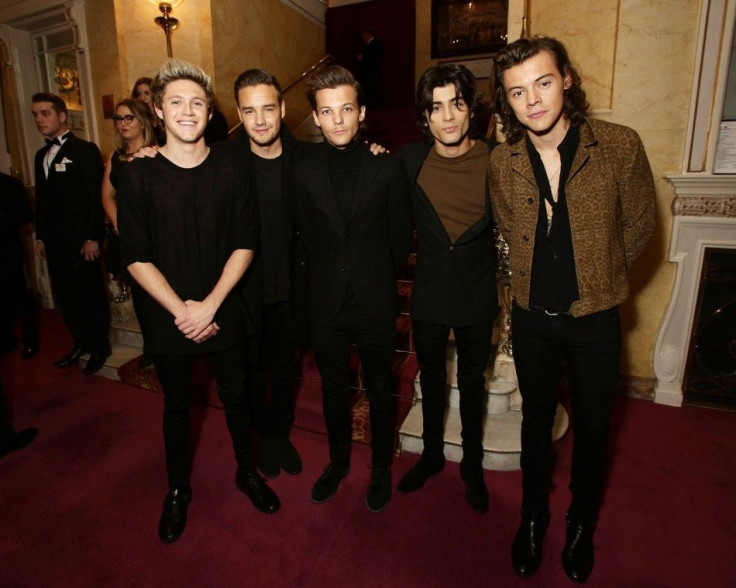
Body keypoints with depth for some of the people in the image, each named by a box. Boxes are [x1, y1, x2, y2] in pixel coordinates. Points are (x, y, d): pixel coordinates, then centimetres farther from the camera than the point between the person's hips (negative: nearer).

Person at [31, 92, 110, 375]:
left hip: (82, 239, -7)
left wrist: (92, 237, -16)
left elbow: (95, 196, -12)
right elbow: (41, 199, 18)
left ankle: (99, 347, 17)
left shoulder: (85, 150, -6)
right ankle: (81, 342, 27)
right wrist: (40, 236, 14)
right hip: (55, 241, 7)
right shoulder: (41, 155, 16)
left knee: (91, 295, 2)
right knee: (64, 296, 11)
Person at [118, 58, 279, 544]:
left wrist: (209, 305, -13)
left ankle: (247, 472, 39)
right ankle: (178, 489, 39)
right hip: (167, 316, 0)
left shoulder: (230, 170, -3)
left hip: (223, 310, 1)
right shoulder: (139, 174, -5)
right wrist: (180, 310, -14)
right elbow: (136, 256, -7)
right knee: (177, 405, 16)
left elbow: (245, 245, -6)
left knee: (236, 396, 14)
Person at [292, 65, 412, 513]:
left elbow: (401, 235, 1)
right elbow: (308, 234, 8)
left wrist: (381, 281, 8)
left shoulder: (388, 166, -8)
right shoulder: (305, 171, -2)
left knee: (380, 392, 14)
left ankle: (382, 468, 38)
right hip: (327, 304, 2)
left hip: (376, 303, -2)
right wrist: (330, 278, 11)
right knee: (334, 390, 18)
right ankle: (339, 461, 42)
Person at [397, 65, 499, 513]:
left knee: (472, 383, 17)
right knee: (432, 380, 19)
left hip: (477, 295, -1)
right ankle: (432, 455, 44)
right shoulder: (410, 160, -8)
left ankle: (473, 464, 41)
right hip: (428, 295, 1)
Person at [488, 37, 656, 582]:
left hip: (594, 318, -1)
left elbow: (639, 224, 1)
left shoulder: (620, 145, -13)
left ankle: (582, 526, 41)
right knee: (536, 421, 18)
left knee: (591, 428, 15)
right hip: (532, 317, 2)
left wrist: (598, 276, 6)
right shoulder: (502, 162, -6)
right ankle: (533, 518, 41)